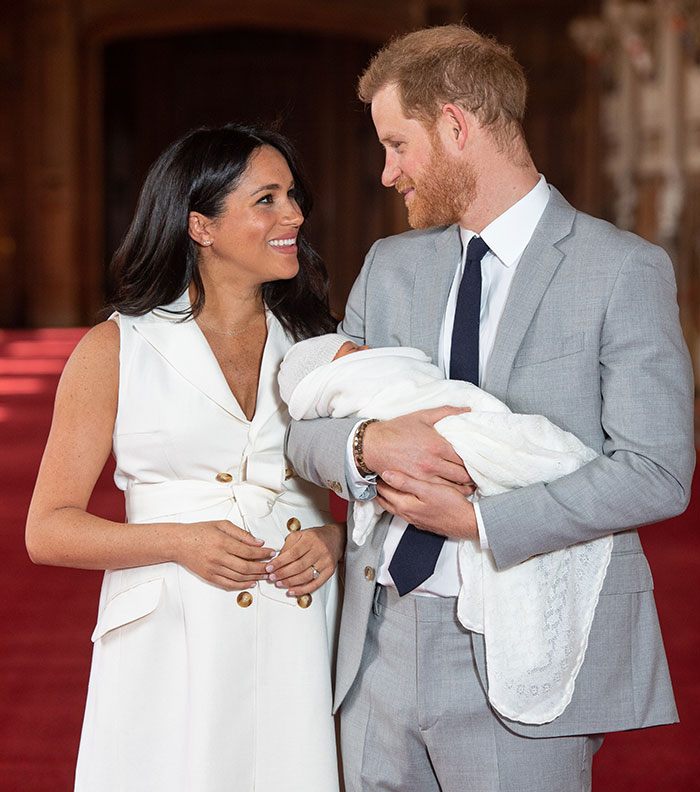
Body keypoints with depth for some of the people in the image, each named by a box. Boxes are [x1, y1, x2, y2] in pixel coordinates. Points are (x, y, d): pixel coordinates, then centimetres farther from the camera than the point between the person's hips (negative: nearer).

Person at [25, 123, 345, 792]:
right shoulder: (115, 349, 1)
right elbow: (49, 530, 0)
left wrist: (335, 539, -5)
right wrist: (180, 542, -14)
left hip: (297, 653, 3)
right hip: (171, 654, -2)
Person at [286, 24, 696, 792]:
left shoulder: (624, 271, -6)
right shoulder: (390, 266, 12)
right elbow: (305, 429, 11)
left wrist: (476, 519, -16)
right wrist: (369, 444, -13)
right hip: (380, 645, 5)